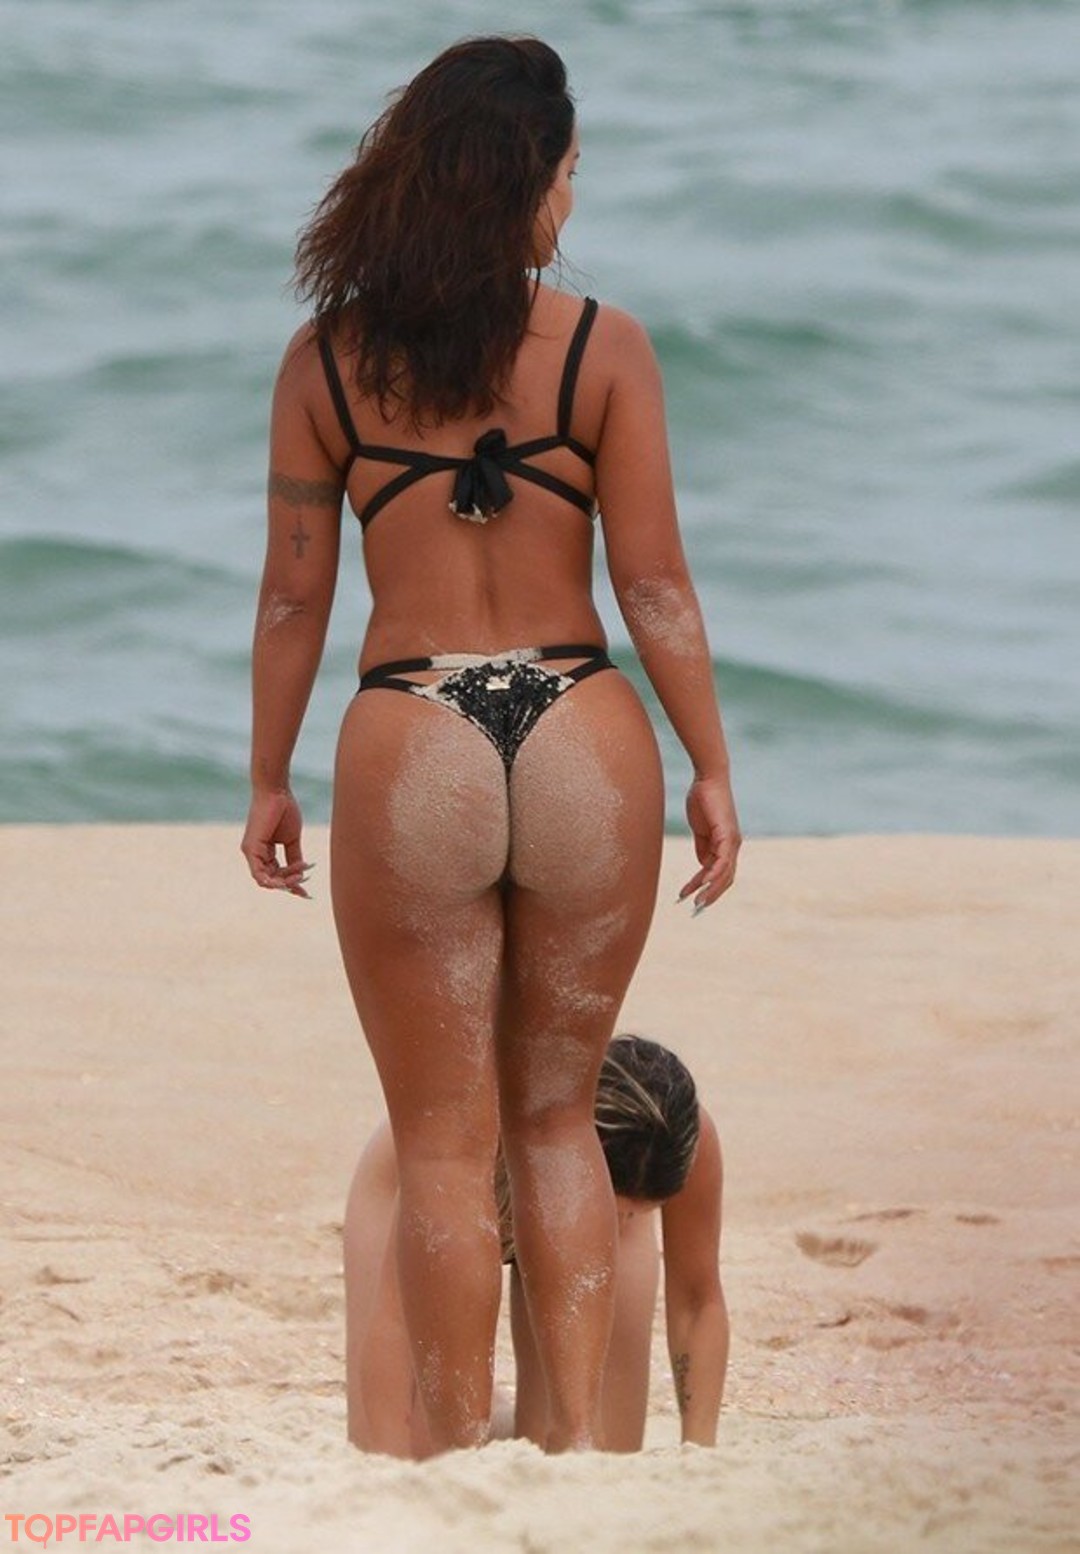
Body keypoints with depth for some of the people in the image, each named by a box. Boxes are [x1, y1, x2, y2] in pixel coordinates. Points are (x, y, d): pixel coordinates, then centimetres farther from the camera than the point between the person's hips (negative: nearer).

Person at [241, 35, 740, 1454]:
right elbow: (655, 585, -3)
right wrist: (711, 768, 5)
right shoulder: (603, 349, -4)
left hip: (411, 754, -1)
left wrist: (270, 782, 13)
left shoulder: (327, 362, -1)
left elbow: (294, 597, 3)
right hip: (583, 747, 1)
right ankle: (580, 1441, 11)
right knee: (559, 1119, 16)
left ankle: (464, 1459, 9)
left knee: (445, 1140, 9)